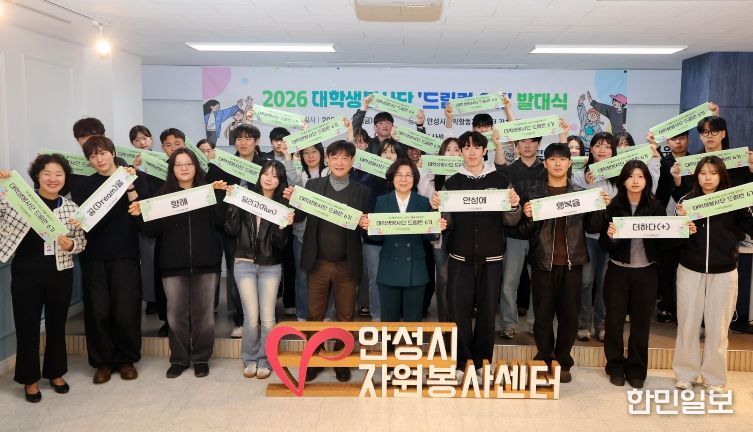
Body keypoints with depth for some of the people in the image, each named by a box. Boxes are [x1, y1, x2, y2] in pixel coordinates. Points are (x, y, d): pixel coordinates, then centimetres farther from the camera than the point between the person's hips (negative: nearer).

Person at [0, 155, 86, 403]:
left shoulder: (71, 208, 5)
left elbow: (82, 241, 8)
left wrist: (71, 244, -14)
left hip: (60, 274, 2)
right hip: (26, 273, -2)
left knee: (57, 325, 13)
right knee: (27, 326, 6)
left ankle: (55, 373, 31)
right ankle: (30, 379, 22)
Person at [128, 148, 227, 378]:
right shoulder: (163, 194, 6)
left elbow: (218, 222, -8)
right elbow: (154, 231, 2)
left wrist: (220, 196, -18)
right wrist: (139, 216, -14)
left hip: (205, 262, 0)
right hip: (173, 264, 1)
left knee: (203, 312, 6)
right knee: (176, 314, 6)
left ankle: (201, 358, 19)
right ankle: (179, 359, 20)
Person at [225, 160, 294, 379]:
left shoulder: (283, 205, 1)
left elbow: (280, 243, -4)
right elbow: (232, 230, -6)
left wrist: (284, 226, -22)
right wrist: (233, 203, -14)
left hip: (271, 266, 1)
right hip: (245, 264, 0)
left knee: (267, 318, 0)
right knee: (251, 317, -2)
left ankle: (264, 361, 18)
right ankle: (250, 359, 18)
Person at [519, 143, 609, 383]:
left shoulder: (581, 193, 8)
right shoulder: (535, 194, 3)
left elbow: (592, 228, 6)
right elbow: (526, 233, 0)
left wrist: (601, 208, -9)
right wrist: (527, 217, -20)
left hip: (572, 262, 1)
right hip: (543, 262, -1)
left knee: (569, 314, 6)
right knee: (543, 314, 3)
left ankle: (563, 363, 20)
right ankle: (544, 361, 17)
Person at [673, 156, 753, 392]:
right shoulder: (687, 200, 0)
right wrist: (680, 220, -20)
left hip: (723, 273, 0)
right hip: (690, 271, 1)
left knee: (718, 328, 9)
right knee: (687, 325, 7)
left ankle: (714, 378, 23)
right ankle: (685, 374, 23)